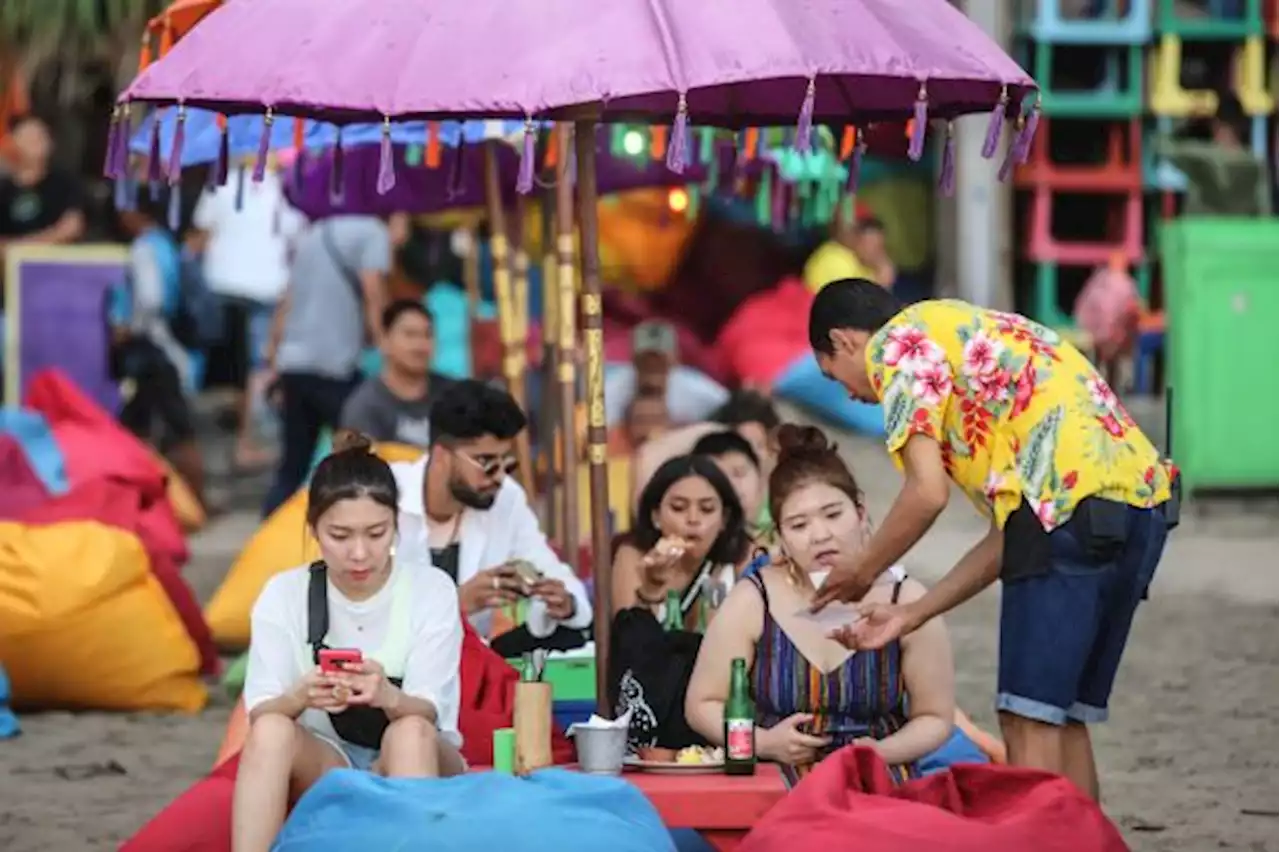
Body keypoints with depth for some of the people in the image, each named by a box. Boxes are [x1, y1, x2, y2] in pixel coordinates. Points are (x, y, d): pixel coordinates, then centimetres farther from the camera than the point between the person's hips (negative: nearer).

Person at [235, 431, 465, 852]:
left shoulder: (431, 589, -10)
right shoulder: (283, 594, -6)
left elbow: (427, 712, -18)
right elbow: (260, 712, -15)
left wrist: (388, 697, -43)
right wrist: (299, 697, -39)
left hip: (414, 767, -1)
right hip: (324, 763, 1)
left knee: (411, 731, -34)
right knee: (271, 729, -30)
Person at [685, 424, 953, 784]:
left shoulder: (905, 602, 2)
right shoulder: (753, 601, 2)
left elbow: (936, 719, 8)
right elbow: (702, 705, 8)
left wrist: (882, 752, -12)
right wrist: (765, 742, -9)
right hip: (774, 787, 1)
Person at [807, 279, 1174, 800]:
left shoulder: (898, 344, 5)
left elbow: (928, 494, -7)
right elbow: (1010, 535, 26)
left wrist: (861, 572, 10)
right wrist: (911, 616, 29)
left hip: (1074, 505, -9)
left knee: (1029, 721, -5)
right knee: (1064, 719, 15)